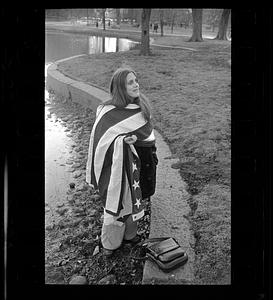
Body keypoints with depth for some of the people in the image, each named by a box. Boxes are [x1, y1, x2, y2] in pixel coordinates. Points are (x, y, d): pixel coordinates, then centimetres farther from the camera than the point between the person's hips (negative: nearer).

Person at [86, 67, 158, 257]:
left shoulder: (142, 105, 1)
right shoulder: (108, 112, -18)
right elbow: (101, 139, -15)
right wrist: (122, 141, -26)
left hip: (141, 162, 6)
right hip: (119, 165, -6)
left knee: (135, 201, 19)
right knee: (117, 204, 6)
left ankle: (130, 234, 42)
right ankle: (109, 243, 27)